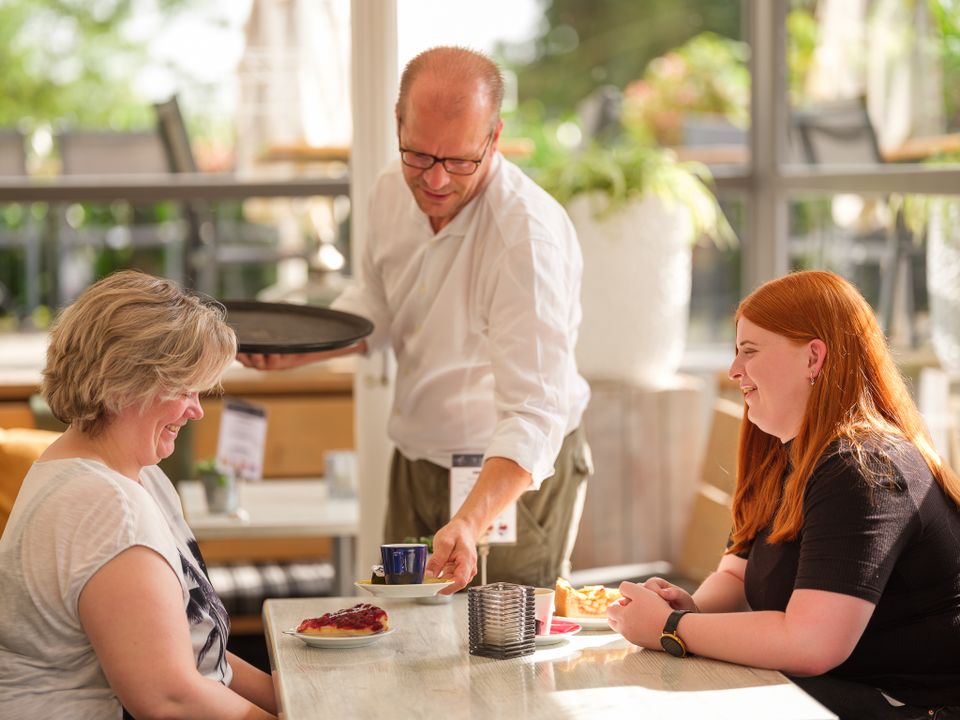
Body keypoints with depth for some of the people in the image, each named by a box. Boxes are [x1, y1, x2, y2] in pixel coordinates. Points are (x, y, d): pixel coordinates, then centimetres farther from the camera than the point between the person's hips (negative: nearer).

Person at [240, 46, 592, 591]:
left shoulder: (530, 235, -30)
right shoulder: (394, 191, -6)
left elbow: (534, 416, -36)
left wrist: (469, 525, -50)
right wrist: (299, 349, -2)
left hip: (515, 478, -7)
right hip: (417, 463, 7)